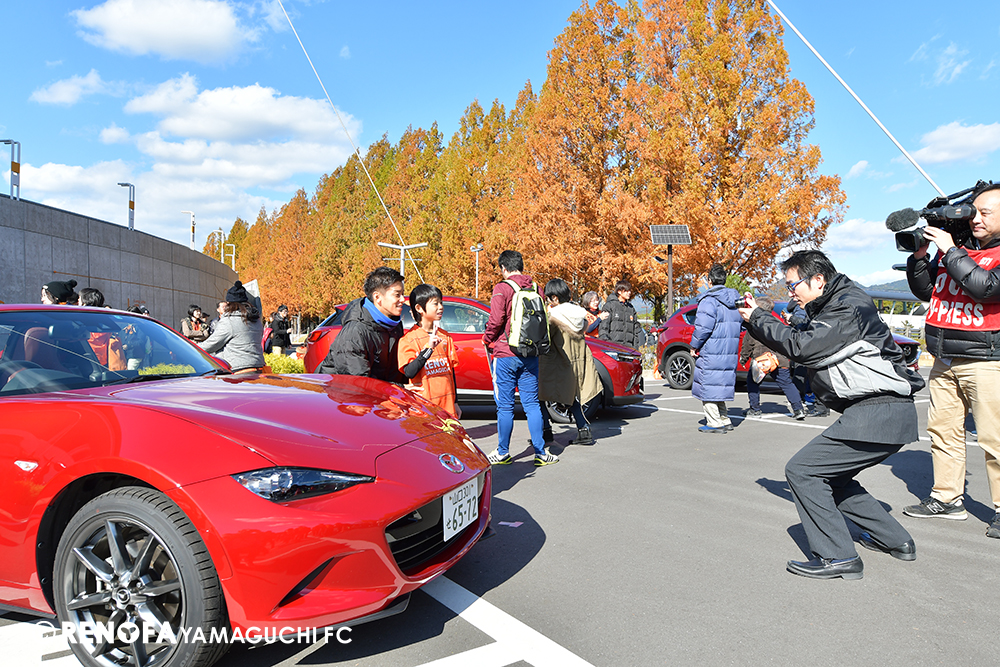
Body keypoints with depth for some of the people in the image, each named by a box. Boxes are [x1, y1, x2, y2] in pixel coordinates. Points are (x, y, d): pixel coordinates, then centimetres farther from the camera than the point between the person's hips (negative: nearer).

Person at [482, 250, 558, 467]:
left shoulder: (502, 289, -10)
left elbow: (496, 320, -16)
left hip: (506, 354, -5)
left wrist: (487, 340, 2)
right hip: (531, 355, 5)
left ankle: (503, 453, 15)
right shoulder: (535, 288, 7)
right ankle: (540, 452, 13)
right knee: (532, 404, 11)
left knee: (505, 406, 5)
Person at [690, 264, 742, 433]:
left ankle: (714, 423, 1)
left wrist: (694, 346, -7)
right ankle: (725, 420, 19)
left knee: (708, 387, -1)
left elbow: (703, 327, -20)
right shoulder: (736, 300, 13)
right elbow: (739, 326, 20)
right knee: (721, 385, 17)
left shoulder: (709, 300, -14)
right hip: (730, 353, 8)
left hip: (711, 353, -8)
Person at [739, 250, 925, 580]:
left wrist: (757, 318, -12)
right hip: (884, 413, 11)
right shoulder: (828, 307, 16)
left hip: (879, 413, -11)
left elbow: (803, 346, -22)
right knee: (828, 474, 20)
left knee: (802, 470, -11)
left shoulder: (849, 308, -15)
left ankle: (838, 557, -5)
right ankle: (895, 540, 30)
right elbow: (801, 339, 20)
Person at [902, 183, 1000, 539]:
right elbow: (925, 291, 16)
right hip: (945, 359, 6)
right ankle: (947, 498, 21)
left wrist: (950, 250, -16)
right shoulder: (957, 246, 12)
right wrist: (919, 255, 3)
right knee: (942, 429, 10)